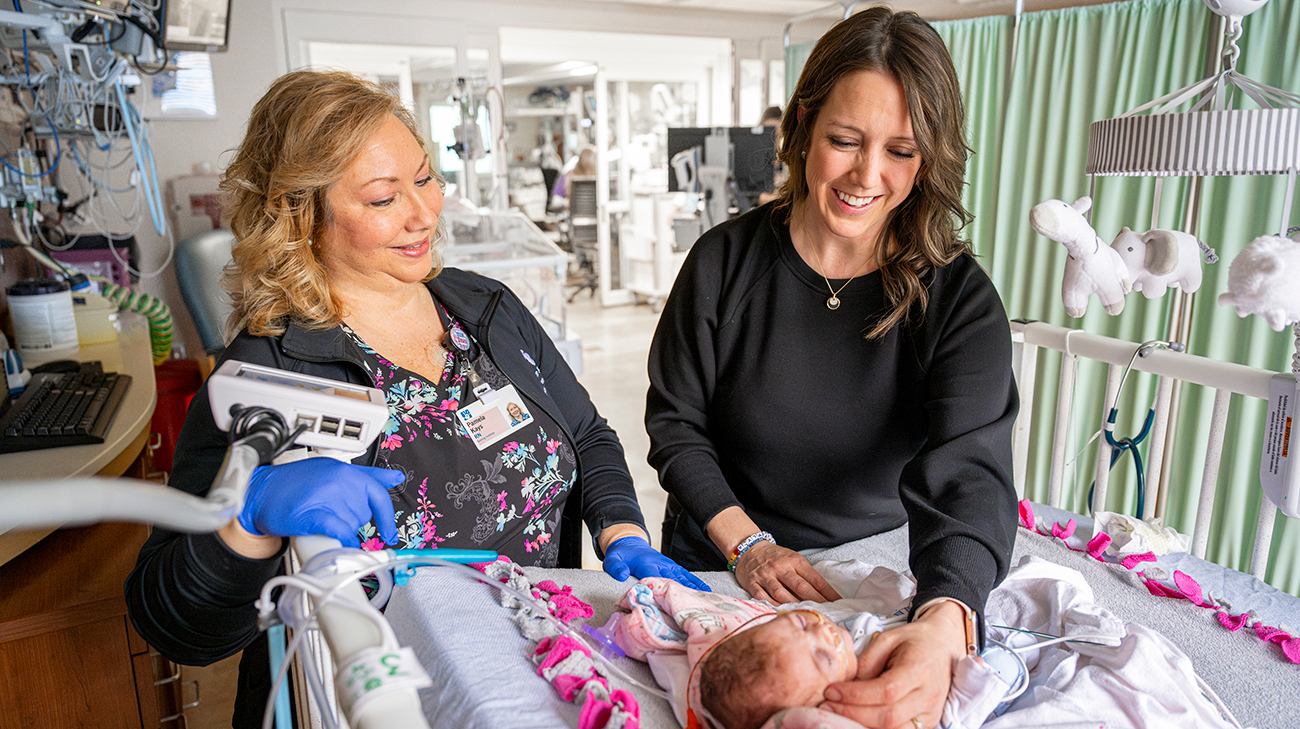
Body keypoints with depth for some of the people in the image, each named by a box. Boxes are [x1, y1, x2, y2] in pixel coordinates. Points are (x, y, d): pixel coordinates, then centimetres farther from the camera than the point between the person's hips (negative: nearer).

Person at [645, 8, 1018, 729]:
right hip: (722, 567, 0)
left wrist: (940, 628, -41)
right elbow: (675, 423, -3)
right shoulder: (726, 261, -9)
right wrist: (748, 544, -15)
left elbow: (969, 478, -23)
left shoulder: (961, 301, -11)